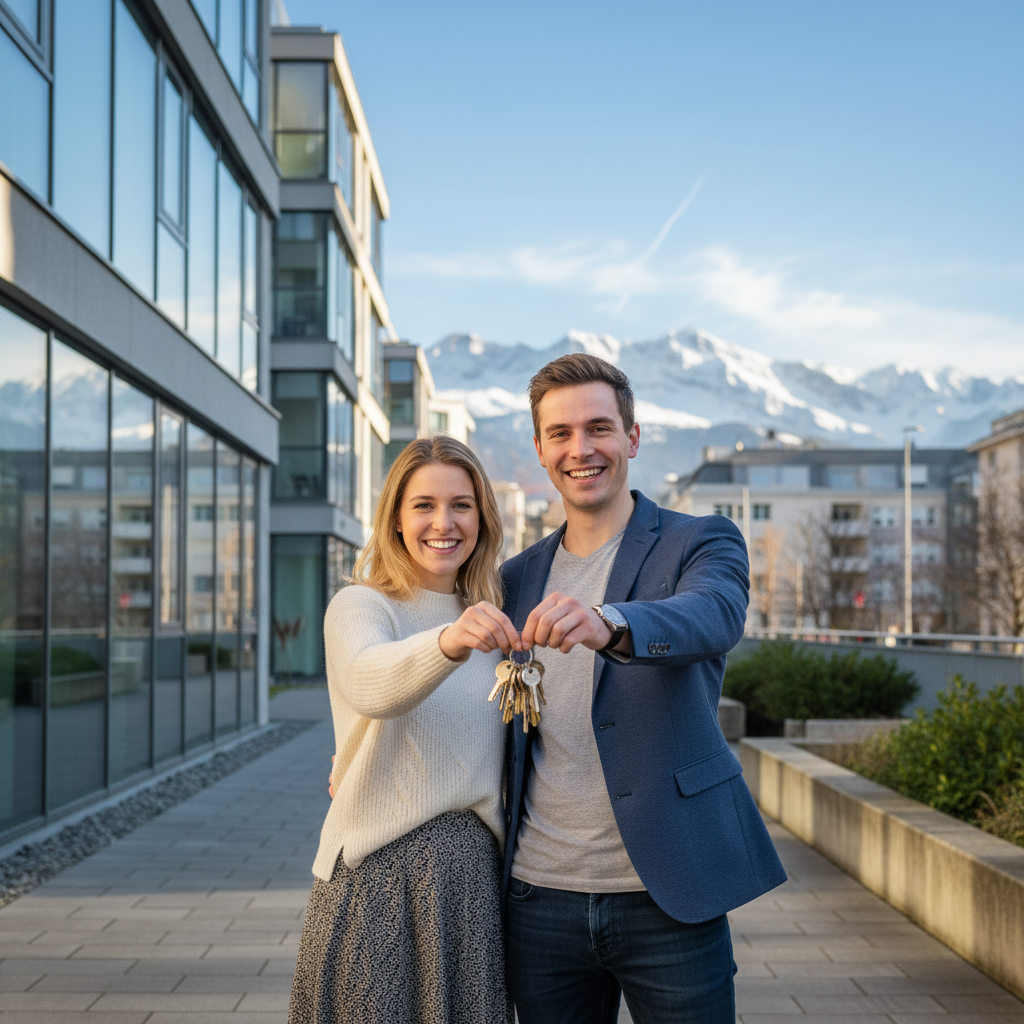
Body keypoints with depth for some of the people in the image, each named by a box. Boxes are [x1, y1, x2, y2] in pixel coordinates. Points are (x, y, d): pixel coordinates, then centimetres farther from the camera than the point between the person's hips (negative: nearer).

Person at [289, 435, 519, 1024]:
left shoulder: (489, 619, 12)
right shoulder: (359, 606, -5)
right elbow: (369, 684, -29)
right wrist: (448, 643, -47)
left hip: (474, 870, 5)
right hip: (379, 870, -4)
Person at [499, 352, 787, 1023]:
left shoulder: (702, 542, -2)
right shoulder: (519, 578, 12)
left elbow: (715, 615, -25)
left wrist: (607, 623, -45)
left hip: (666, 895, -4)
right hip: (540, 897, 4)